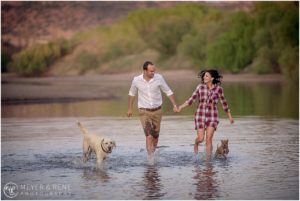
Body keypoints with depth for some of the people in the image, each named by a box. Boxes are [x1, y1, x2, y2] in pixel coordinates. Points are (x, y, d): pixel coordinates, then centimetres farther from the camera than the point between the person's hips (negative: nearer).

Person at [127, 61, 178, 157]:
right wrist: (130, 108, 13)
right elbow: (132, 93, 8)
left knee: (155, 135, 13)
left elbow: (168, 91, 0)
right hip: (144, 111, -2)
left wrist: (174, 105, -5)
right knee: (149, 135, -17)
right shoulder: (137, 80, -11)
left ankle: (153, 152, 38)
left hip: (157, 111, 2)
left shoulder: (159, 78, -11)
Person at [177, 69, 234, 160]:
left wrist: (230, 116, 10)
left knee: (208, 140, -9)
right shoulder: (200, 87, -4)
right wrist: (181, 107, -13)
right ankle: (196, 143, 37)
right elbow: (191, 99, 0)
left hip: (212, 116, -1)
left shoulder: (218, 89, -6)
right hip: (201, 115, 1)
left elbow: (224, 103, 4)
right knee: (200, 139, -1)